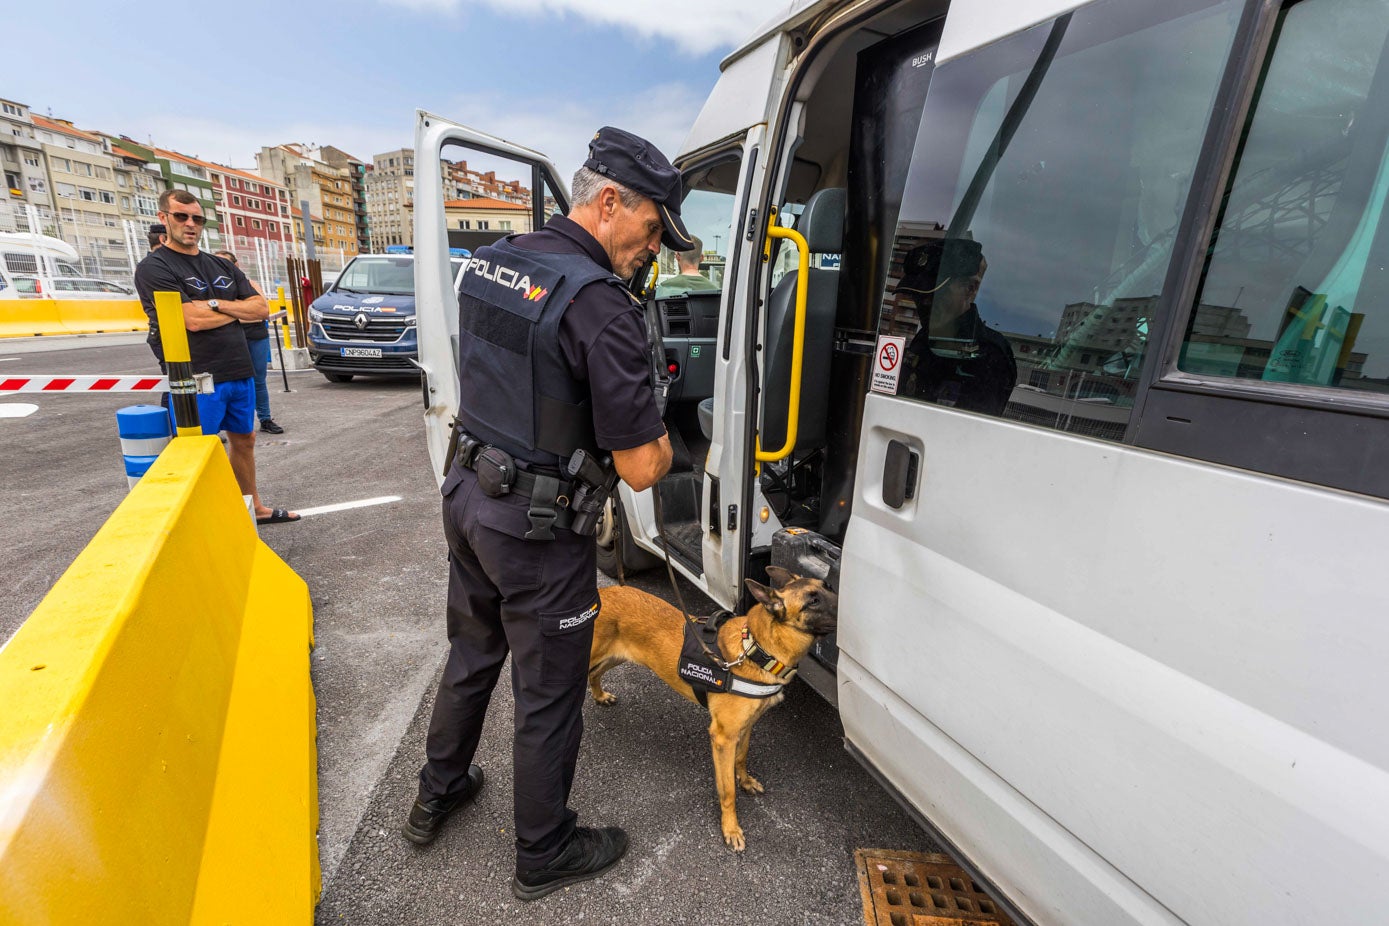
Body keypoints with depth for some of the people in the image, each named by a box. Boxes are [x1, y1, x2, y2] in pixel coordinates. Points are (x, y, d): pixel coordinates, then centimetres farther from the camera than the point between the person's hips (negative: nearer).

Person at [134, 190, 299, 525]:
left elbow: (261, 308, 5)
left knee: (244, 439, 15)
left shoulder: (222, 267, 15)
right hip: (197, 378, -7)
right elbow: (193, 320, -17)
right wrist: (238, 310, -2)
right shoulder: (154, 268, -4)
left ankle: (254, 508, 28)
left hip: (241, 372, 7)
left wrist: (217, 304, -10)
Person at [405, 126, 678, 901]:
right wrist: (662, 441, -1)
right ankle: (544, 854, 37)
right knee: (547, 696, 13)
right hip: (537, 528, -8)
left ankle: (438, 796, 51)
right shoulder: (600, 304, -23)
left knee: (473, 653, 28)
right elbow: (641, 468, -24)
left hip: (467, 494, 8)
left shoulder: (489, 261, 4)